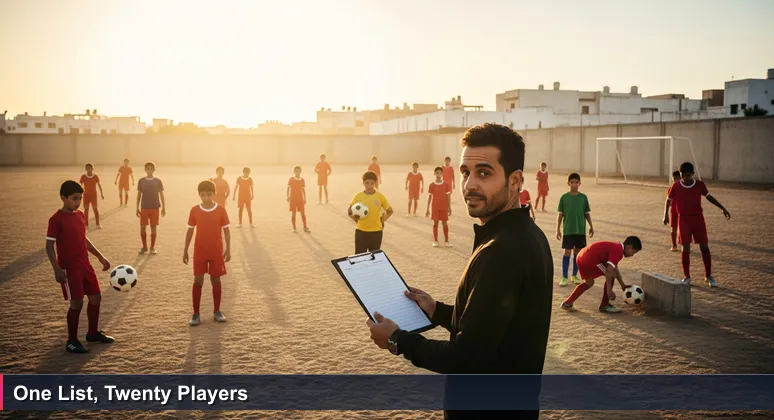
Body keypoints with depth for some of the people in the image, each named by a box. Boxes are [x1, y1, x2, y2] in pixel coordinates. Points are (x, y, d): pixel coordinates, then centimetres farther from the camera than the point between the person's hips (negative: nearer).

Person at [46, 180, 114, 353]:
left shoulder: (80, 215, 10)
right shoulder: (56, 219, -13)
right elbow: (49, 245, -13)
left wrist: (100, 256, 20)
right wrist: (57, 269, -21)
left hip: (85, 265, 8)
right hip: (69, 268, -8)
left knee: (96, 297, 11)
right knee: (77, 302, -7)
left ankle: (93, 333, 29)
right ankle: (72, 341, 8)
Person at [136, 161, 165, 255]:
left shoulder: (158, 181, -1)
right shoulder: (141, 181, 2)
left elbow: (161, 195, 3)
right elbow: (139, 195, 7)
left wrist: (164, 208, -1)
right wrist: (137, 208, 3)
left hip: (155, 208, -1)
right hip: (144, 208, 1)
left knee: (153, 227, 3)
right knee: (142, 227, 0)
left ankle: (153, 247, 14)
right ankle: (144, 246, 16)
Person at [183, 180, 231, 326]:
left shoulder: (221, 210, -5)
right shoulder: (194, 210, -2)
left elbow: (226, 230, 0)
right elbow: (190, 230, 5)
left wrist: (228, 249, -4)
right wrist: (185, 250, 5)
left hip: (216, 251, 0)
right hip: (199, 251, 0)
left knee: (216, 280, 8)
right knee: (198, 281, 0)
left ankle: (217, 311, 19)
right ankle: (196, 314, 7)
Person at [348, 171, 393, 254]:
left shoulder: (380, 196, -5)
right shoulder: (358, 196, -5)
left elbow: (389, 211, 7)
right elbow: (349, 210, 5)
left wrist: (383, 220, -3)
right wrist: (354, 217, -13)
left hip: (376, 231, 0)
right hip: (361, 231, 0)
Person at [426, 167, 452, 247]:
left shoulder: (446, 184, -1)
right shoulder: (432, 185, -2)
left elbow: (448, 197, 2)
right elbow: (429, 197, 1)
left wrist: (449, 208, 0)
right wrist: (428, 209, -1)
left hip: (444, 207, 0)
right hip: (435, 208, 0)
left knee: (445, 223, 3)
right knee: (435, 223, 4)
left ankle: (446, 241, 11)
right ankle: (435, 241, 12)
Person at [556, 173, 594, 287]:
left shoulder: (583, 197, 1)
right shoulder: (564, 197, -3)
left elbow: (587, 213, 8)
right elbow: (560, 214, 0)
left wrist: (591, 226, 5)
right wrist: (558, 229, -3)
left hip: (581, 230, 2)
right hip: (568, 230, -2)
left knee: (577, 252, 9)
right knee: (567, 252, -1)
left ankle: (574, 275, 21)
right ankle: (564, 277, 4)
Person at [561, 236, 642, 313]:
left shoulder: (616, 247, 19)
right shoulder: (618, 251, -10)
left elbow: (615, 268, 30)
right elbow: (609, 270, -19)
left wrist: (622, 285, 35)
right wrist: (609, 290, -16)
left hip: (582, 257, 10)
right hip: (590, 259, -10)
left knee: (589, 283, 27)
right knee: (611, 276, -1)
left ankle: (567, 303, 33)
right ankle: (604, 306, 8)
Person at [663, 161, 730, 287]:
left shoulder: (700, 185, -4)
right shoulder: (676, 186, -7)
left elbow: (708, 196, 12)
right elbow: (668, 200, 6)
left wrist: (723, 208, 13)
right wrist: (666, 214, -8)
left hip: (698, 218, 1)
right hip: (683, 219, -1)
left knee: (704, 247, 2)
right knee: (686, 248, -3)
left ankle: (708, 276, 14)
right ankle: (687, 277, 9)